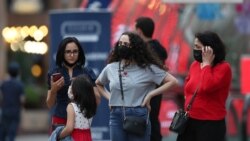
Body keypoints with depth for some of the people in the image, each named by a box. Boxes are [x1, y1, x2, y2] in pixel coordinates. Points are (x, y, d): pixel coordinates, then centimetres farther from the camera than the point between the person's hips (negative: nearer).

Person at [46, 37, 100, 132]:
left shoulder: (87, 73, 8)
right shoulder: (54, 73, 8)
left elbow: (97, 100, 4)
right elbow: (50, 104, 10)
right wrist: (53, 90, -9)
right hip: (60, 122, 0)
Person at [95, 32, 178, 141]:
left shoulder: (147, 68, -2)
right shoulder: (110, 68, 9)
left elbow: (172, 81, -4)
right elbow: (98, 84, 29)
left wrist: (150, 94, -9)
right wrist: (108, 97, 11)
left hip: (138, 116, -3)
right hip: (116, 116, 4)